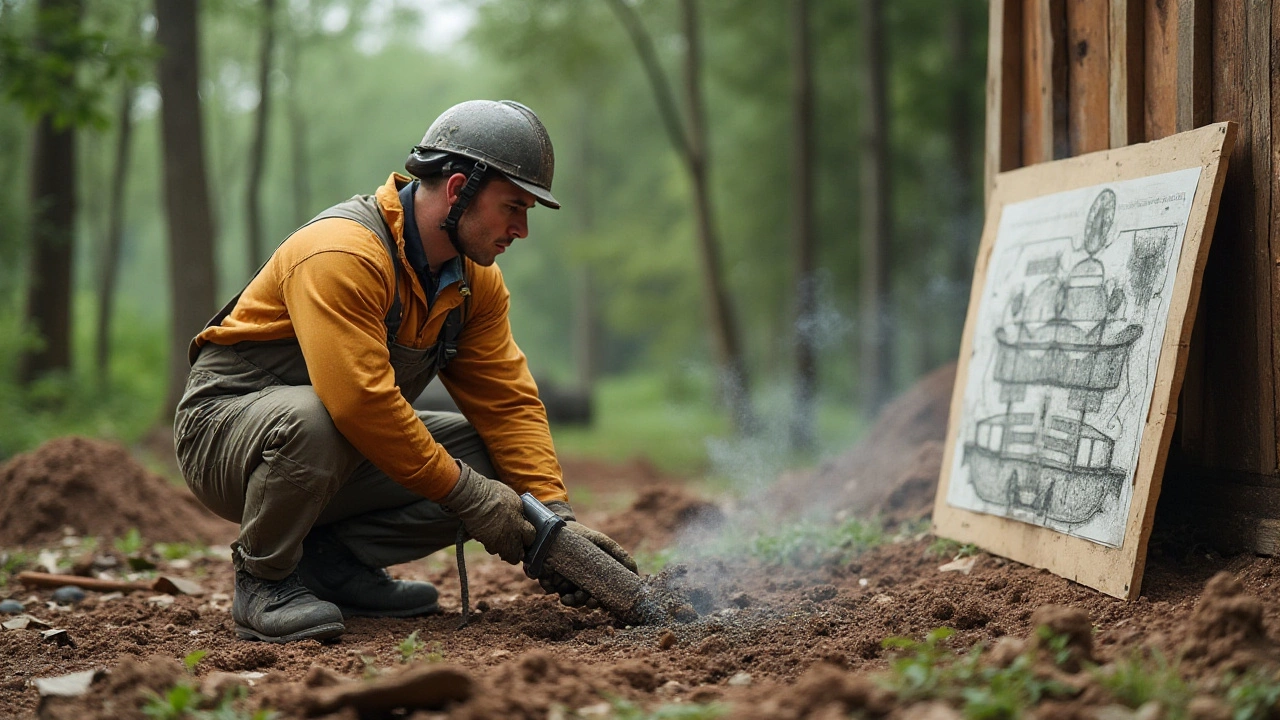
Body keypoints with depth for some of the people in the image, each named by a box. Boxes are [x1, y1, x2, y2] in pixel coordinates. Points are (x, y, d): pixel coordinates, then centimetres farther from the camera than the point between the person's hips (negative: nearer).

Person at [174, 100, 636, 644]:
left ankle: (332, 560, 1)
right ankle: (264, 580, -15)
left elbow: (507, 401, -2)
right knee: (311, 419, -41)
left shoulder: (476, 281, 1)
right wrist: (465, 493, -29)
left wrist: (557, 516, -15)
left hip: (344, 461, 8)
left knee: (491, 461, -10)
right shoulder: (341, 254, -27)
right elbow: (361, 401, -35)